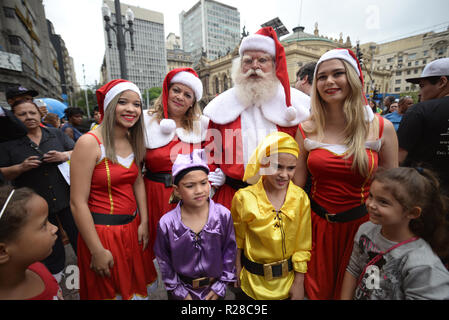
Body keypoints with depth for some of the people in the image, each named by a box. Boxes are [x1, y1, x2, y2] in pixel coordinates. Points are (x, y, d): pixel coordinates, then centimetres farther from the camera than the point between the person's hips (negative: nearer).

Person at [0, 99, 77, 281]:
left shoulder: (56, 134, 2)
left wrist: (64, 156, -17)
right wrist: (21, 167, -18)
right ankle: (56, 272, 41)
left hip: (66, 197, 0)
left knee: (78, 234, 11)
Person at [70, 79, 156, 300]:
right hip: (103, 230, -5)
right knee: (109, 291, 19)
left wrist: (144, 222, 4)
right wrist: (97, 251, -15)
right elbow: (78, 203, -18)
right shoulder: (89, 143, -19)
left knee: (136, 284, 25)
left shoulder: (133, 141, 2)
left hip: (132, 227, 6)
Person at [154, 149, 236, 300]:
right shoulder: (166, 223, -19)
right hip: (183, 288, 0)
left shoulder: (223, 215, -19)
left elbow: (230, 251, -8)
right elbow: (164, 260, -6)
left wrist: (221, 286, -3)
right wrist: (179, 291, -2)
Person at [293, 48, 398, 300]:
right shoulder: (307, 130, -5)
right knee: (316, 289, 20)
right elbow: (296, 182, -1)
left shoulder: (382, 128, -7)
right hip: (317, 223, 1)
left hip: (361, 223, 0)